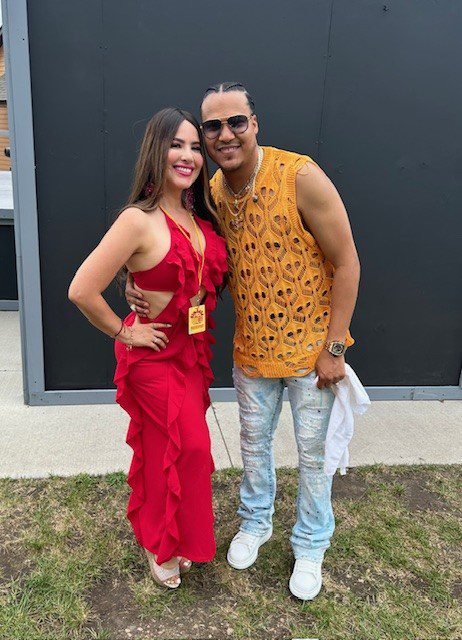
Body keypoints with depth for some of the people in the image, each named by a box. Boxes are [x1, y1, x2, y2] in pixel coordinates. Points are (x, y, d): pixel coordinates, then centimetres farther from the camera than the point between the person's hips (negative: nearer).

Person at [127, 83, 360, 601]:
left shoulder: (300, 177, -21)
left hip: (311, 347, -4)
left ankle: (310, 546, 38)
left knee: (313, 452, 12)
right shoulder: (211, 192, -4)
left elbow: (345, 262, -16)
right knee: (254, 442, 20)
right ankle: (255, 522, 47)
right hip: (252, 349, 4)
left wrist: (334, 347, -15)